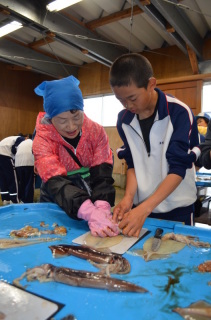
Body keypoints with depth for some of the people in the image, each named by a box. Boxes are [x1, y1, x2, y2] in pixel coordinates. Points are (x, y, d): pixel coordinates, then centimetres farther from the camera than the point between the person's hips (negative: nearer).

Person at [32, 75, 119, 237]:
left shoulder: (96, 131, -12)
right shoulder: (42, 140, -19)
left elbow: (102, 174, -19)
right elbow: (57, 183, -31)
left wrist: (102, 208, -38)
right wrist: (91, 213, -47)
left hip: (92, 201, 2)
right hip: (57, 206, -1)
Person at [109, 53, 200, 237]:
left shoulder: (180, 113, -18)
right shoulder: (124, 119, -4)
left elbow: (178, 169, -20)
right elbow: (133, 164, 2)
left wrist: (144, 209, -28)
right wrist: (128, 197, -15)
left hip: (177, 207, -3)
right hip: (141, 205, 4)